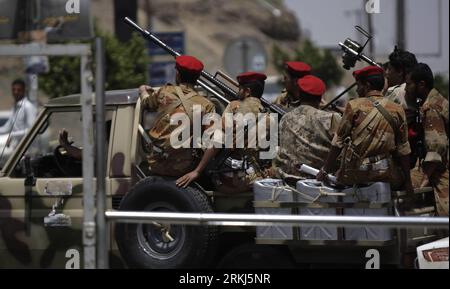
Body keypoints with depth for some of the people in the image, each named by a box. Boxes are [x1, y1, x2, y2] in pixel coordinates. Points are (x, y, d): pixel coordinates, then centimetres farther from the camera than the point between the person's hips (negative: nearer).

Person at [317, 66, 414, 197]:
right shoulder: (397, 110, 2)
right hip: (385, 174, 1)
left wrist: (325, 171, 7)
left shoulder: (354, 106, -4)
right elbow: (403, 149, 4)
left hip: (354, 174, -1)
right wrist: (408, 183, 11)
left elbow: (338, 143, -2)